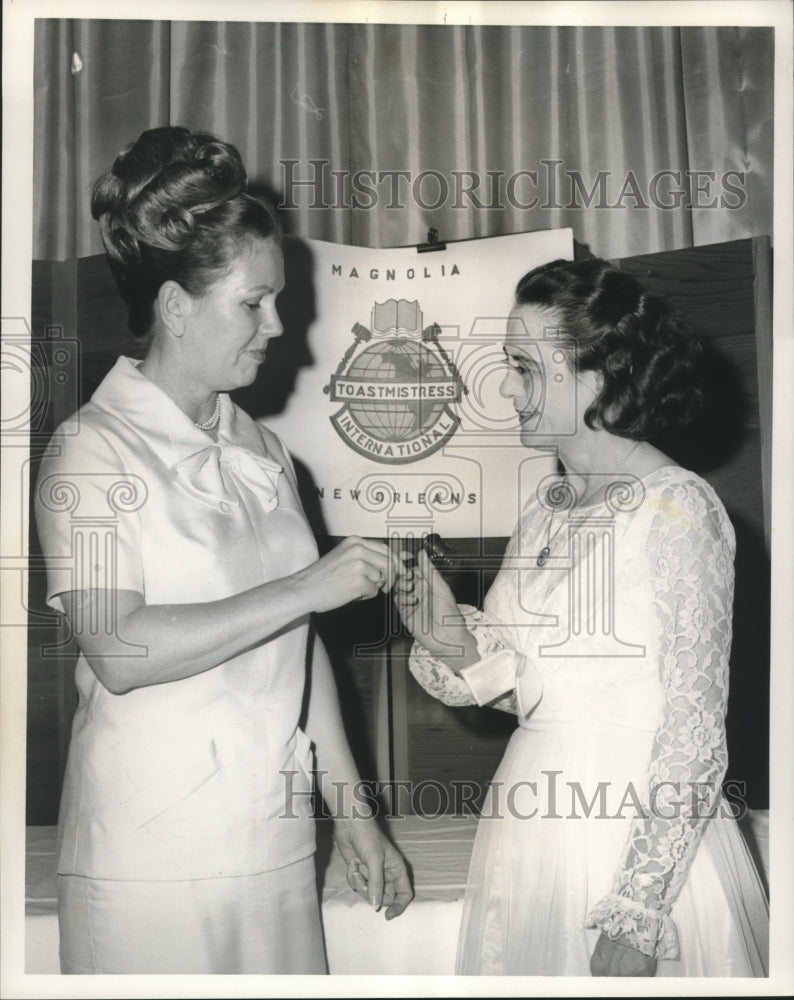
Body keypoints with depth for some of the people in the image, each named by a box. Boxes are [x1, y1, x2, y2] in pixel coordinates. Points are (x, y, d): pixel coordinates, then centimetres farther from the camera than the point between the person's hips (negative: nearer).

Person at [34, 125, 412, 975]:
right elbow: (118, 650, -20)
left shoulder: (261, 451, 11)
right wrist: (306, 588, -20)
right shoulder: (94, 450, -7)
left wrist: (351, 810, 13)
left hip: (276, 843, 6)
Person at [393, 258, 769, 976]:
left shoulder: (677, 508, -16)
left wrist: (636, 918, -18)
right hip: (534, 828, 7)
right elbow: (522, 684, 8)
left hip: (641, 834, -7)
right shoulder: (546, 507, 4)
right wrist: (448, 636, -11)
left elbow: (695, 735, -17)